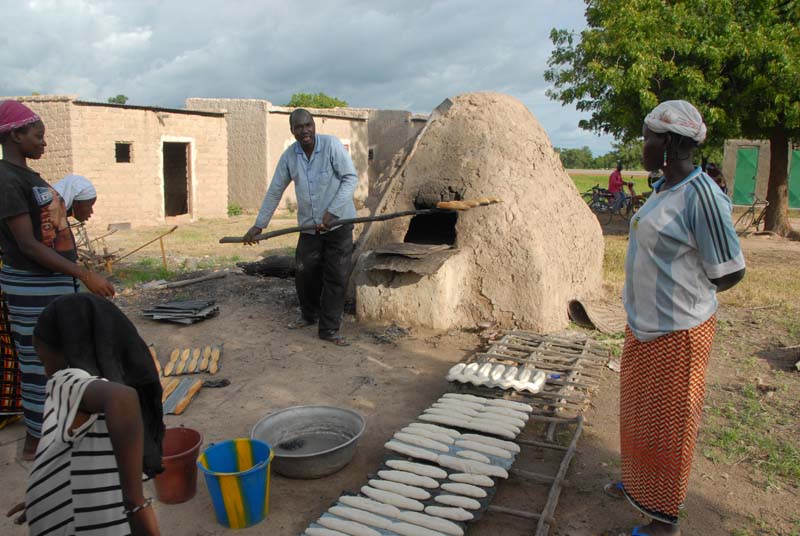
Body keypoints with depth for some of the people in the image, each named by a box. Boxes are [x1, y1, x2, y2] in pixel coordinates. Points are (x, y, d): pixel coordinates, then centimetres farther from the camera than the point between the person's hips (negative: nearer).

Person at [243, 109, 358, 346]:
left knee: (337, 277, -2)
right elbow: (275, 191, 7)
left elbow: (351, 177, -15)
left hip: (339, 224, -4)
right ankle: (309, 315, 34)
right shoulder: (289, 156, 0)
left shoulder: (331, 145, -12)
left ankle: (329, 329, 8)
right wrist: (259, 225, 7)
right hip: (309, 226, 4)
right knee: (304, 273, 9)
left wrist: (332, 212, -22)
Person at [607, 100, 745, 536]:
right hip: (644, 327, 9)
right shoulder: (663, 188, 6)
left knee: (668, 426, 8)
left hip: (676, 335, -9)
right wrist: (645, 305, 11)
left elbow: (730, 274, -18)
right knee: (639, 414, 24)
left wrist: (685, 299, -5)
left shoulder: (701, 195, -22)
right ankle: (639, 484, 46)